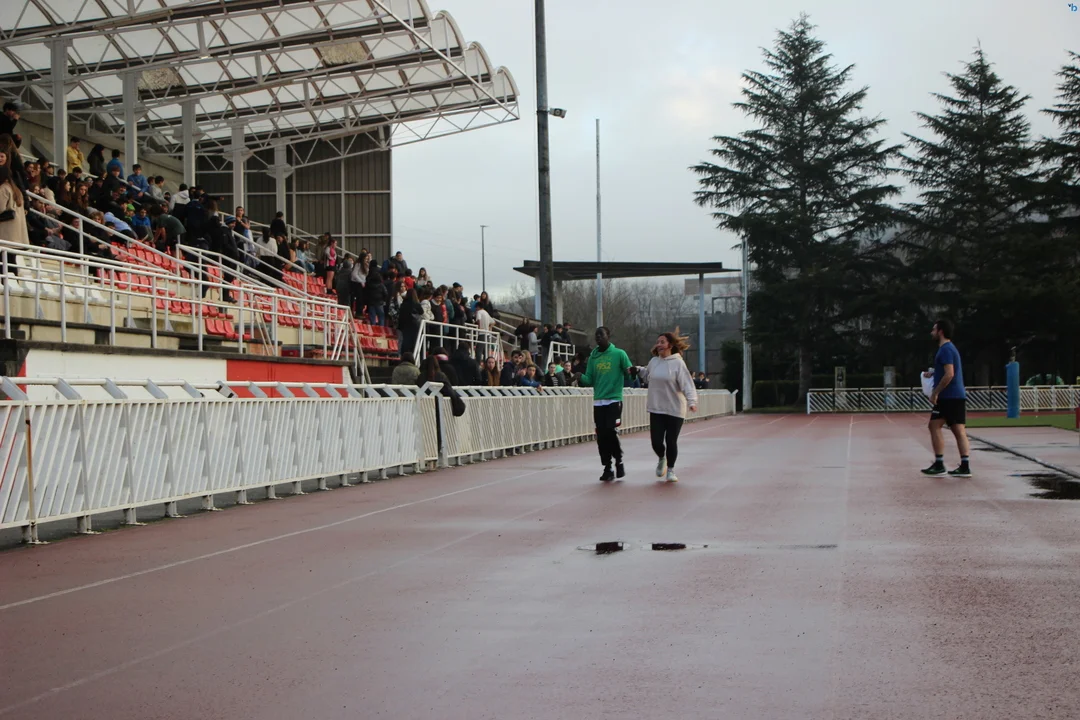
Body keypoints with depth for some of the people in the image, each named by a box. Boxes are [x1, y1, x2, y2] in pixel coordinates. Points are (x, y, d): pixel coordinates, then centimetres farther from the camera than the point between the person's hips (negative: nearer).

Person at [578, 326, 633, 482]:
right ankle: (607, 468, 12)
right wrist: (580, 377, -12)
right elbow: (589, 380, 9)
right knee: (601, 436, 3)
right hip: (598, 402, 4)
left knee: (611, 432, -12)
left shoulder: (619, 354, -1)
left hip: (614, 400, -4)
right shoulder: (593, 357, 10)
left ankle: (619, 461, 10)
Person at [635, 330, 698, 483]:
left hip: (674, 410, -4)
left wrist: (692, 401, -30)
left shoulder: (678, 363, -11)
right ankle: (661, 459, 34)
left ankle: (670, 469, 23)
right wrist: (638, 370, 8)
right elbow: (648, 378, 24)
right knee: (656, 442, 1)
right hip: (656, 409, 4)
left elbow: (687, 384, -17)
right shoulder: (653, 361, 5)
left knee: (671, 441, 1)